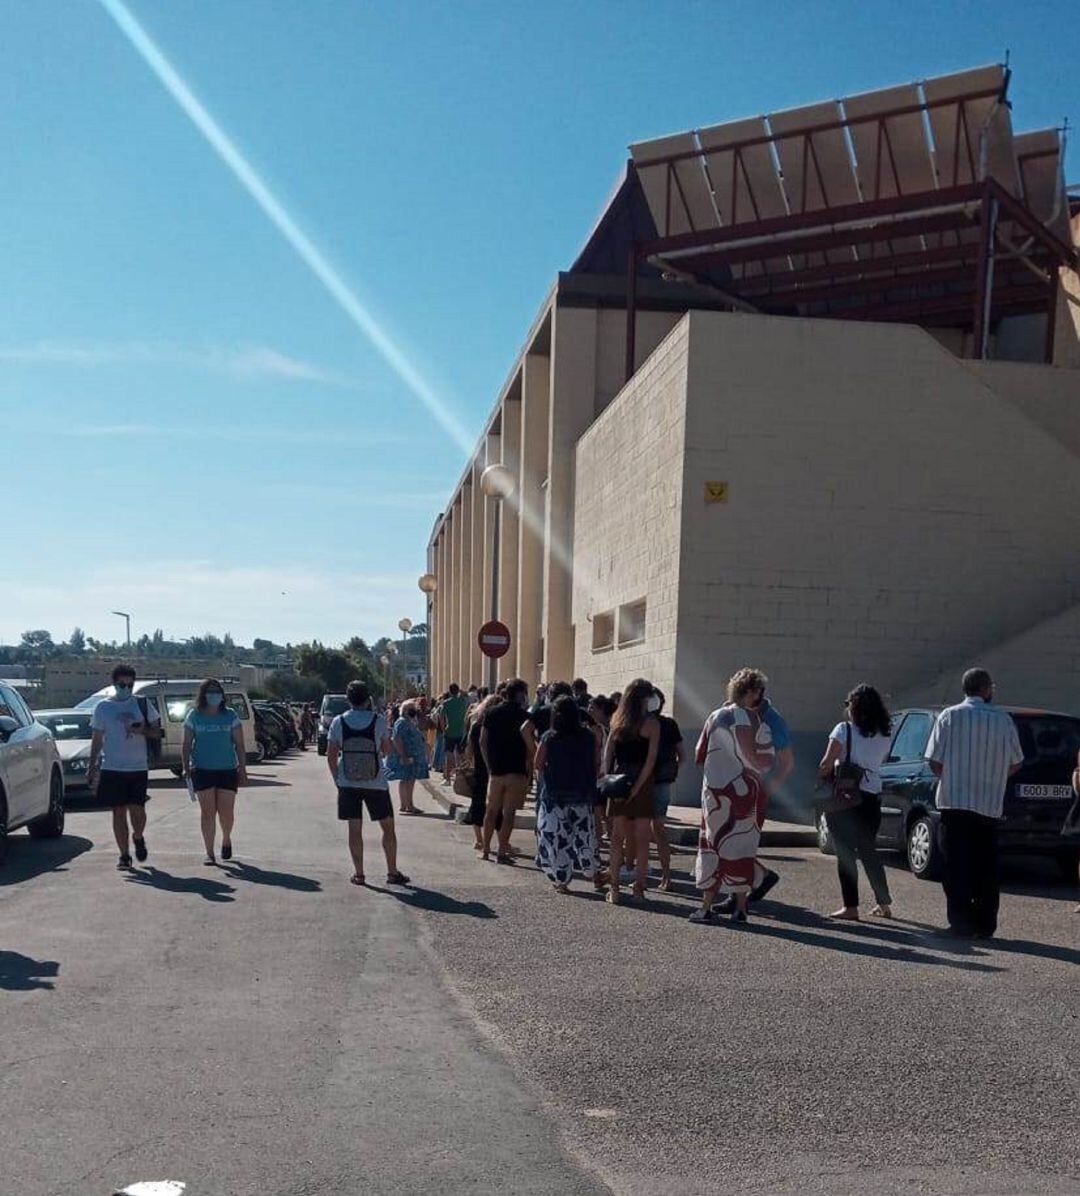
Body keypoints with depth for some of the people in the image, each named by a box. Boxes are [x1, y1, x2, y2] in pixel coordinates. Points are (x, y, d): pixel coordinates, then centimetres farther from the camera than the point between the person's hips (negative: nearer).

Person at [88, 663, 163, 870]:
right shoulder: (103, 707, 6)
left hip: (138, 767, 0)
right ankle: (124, 855, 10)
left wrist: (142, 730, -13)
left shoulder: (143, 704, 6)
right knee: (119, 811, 2)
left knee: (137, 808, -5)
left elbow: (157, 733, 9)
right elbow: (97, 739, 10)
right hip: (111, 768, 1)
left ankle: (138, 838, 26)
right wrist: (92, 767, 4)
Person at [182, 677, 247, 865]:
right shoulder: (194, 716, 4)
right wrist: (186, 767, -5)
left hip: (227, 770, 0)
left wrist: (242, 767, -1)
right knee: (207, 811, -1)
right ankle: (209, 853, 5)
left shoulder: (230, 716, 5)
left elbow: (239, 744, 6)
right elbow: (186, 744, 5)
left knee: (226, 811, 1)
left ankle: (226, 839, 31)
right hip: (202, 770, 0)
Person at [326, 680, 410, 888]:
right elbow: (387, 750, 3)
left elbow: (331, 756, -3)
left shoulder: (338, 722, -5)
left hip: (348, 784, 1)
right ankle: (392, 872, 13)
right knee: (388, 827, 10)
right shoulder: (378, 721, -8)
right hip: (376, 783, -1)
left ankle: (358, 874, 10)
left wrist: (337, 779, 9)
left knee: (354, 828, 8)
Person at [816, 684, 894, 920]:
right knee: (868, 850, 19)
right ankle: (884, 903, 23)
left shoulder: (844, 730, -8)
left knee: (845, 852, 0)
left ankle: (851, 907, -3)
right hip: (872, 797, 5)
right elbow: (879, 762, 6)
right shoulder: (885, 735, 9)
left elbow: (827, 763, -12)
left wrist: (820, 779, 2)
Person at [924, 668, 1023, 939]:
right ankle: (985, 925, 12)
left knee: (958, 866, 0)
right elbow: (1015, 763, 9)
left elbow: (935, 761, -4)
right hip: (990, 803, 2)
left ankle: (961, 924, -3)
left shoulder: (949, 716, -2)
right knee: (986, 866, 10)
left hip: (954, 801, -2)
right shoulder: (1003, 719, 4)